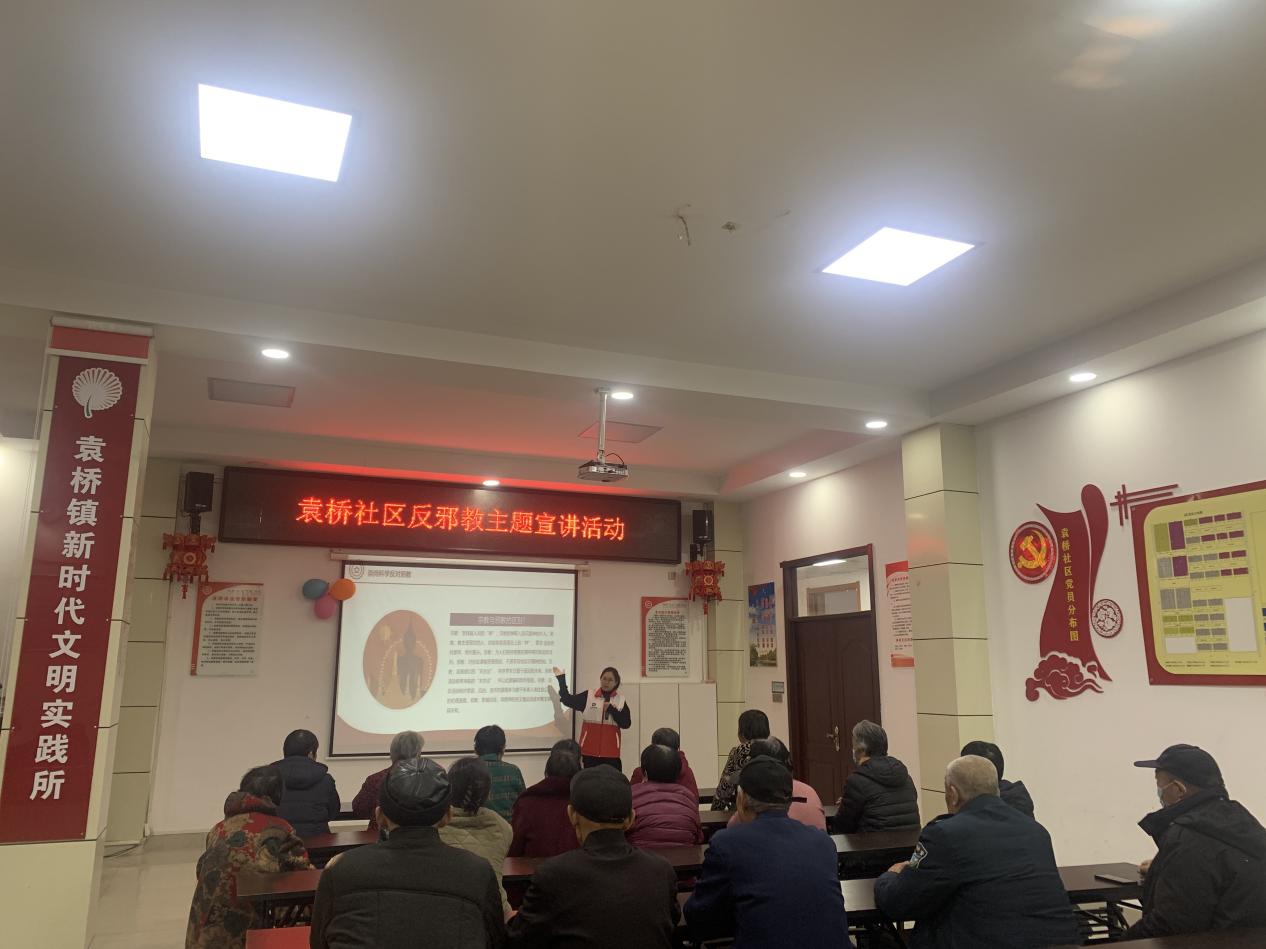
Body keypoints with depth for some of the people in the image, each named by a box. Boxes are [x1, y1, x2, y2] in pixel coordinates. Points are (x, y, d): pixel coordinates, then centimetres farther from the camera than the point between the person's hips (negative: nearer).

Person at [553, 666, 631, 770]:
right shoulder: (588, 696, 4)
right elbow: (567, 700, 0)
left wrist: (611, 709, -13)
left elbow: (626, 723, -1)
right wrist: (561, 679, -4)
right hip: (590, 750, 0)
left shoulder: (621, 700, 5)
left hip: (611, 752, 1)